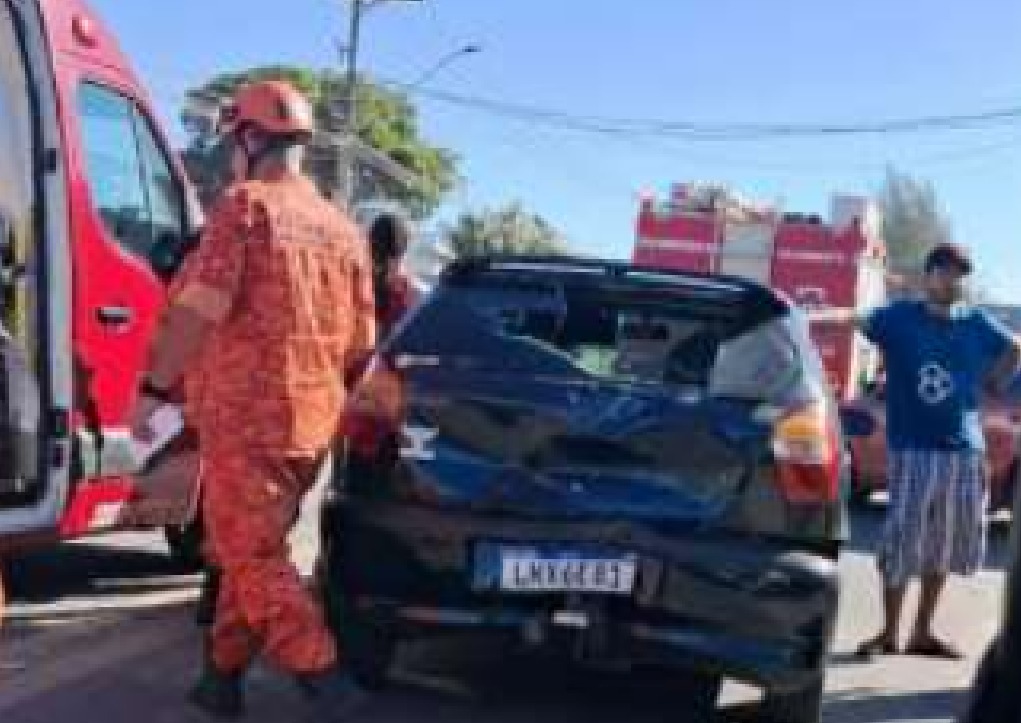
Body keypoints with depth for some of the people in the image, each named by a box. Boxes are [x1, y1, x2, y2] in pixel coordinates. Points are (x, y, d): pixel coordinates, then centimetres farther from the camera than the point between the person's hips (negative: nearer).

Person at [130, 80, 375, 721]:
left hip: (247, 412, -7)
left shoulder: (246, 204, -7)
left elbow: (200, 307, -17)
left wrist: (155, 388, -13)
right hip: (314, 421, 7)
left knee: (250, 554, -2)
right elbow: (362, 339, 15)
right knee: (251, 546, 18)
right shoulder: (342, 228, 14)